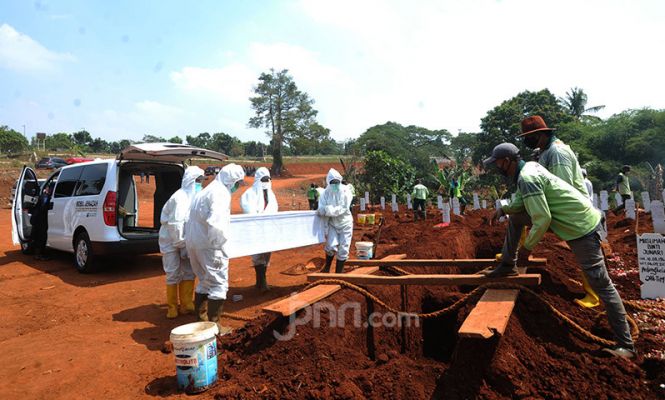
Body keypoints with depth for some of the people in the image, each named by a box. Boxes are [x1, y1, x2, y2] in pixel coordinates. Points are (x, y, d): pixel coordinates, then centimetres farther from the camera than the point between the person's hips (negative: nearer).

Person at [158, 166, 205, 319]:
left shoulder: (195, 196, 0)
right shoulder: (180, 197, -22)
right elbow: (175, 223, -23)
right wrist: (181, 243, -17)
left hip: (186, 240, 7)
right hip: (171, 240, -7)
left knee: (189, 272, 8)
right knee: (173, 274, 3)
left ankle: (186, 304, 19)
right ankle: (172, 307, 18)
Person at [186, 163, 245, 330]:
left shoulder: (206, 191, 16)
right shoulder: (221, 193, -14)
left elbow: (198, 219, 17)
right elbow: (216, 224, -26)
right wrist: (218, 246, -19)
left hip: (194, 242, 10)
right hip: (209, 245, -10)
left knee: (205, 280, 21)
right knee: (219, 283, 0)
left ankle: (201, 317, 32)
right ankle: (213, 324, 6)